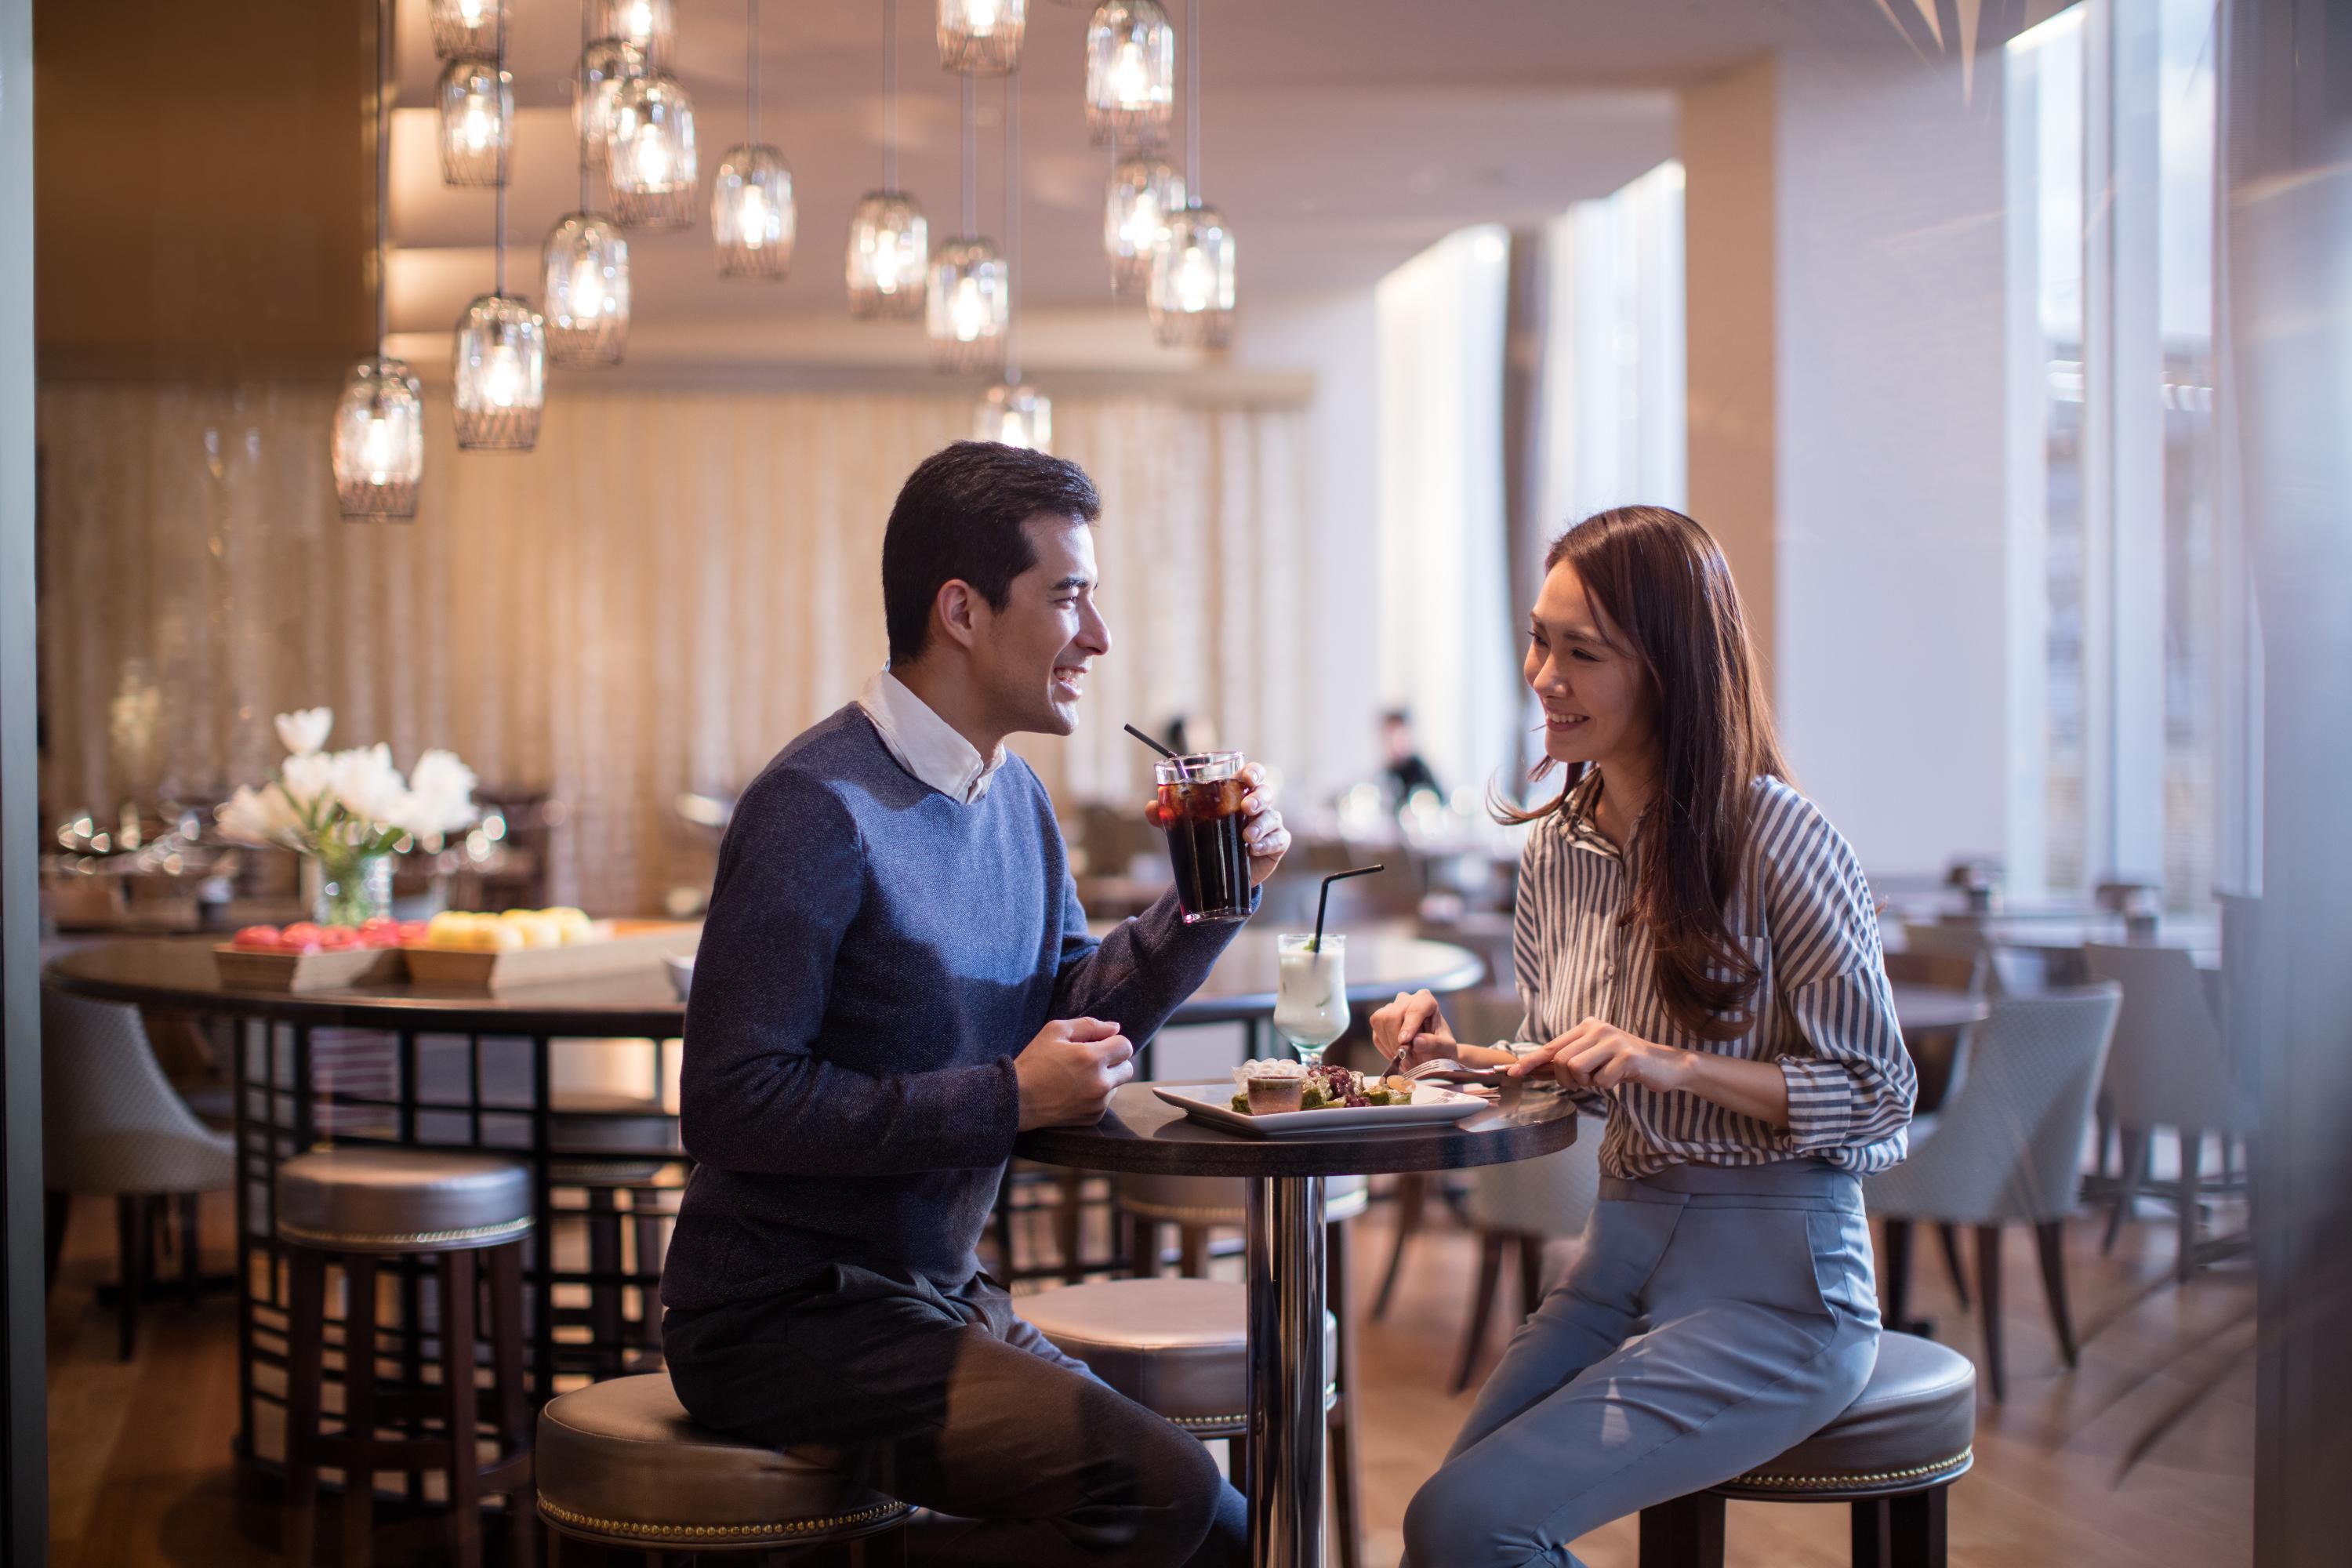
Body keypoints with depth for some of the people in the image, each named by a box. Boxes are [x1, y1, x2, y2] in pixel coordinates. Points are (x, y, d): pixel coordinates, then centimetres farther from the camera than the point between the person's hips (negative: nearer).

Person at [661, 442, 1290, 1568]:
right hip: (785, 1316, -9)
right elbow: (730, 1106, -23)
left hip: (937, 1297, 9)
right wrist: (1006, 1100, -21)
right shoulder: (821, 807, -18)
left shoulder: (1013, 794, 12)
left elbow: (1076, 1013, 14)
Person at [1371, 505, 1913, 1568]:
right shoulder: (1556, 846, 7)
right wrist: (1457, 1055, -3)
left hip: (1770, 1278, -6)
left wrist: (1676, 1064, -22)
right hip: (1622, 1248, 7)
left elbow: (1879, 1094, -10)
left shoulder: (1775, 837, -14)